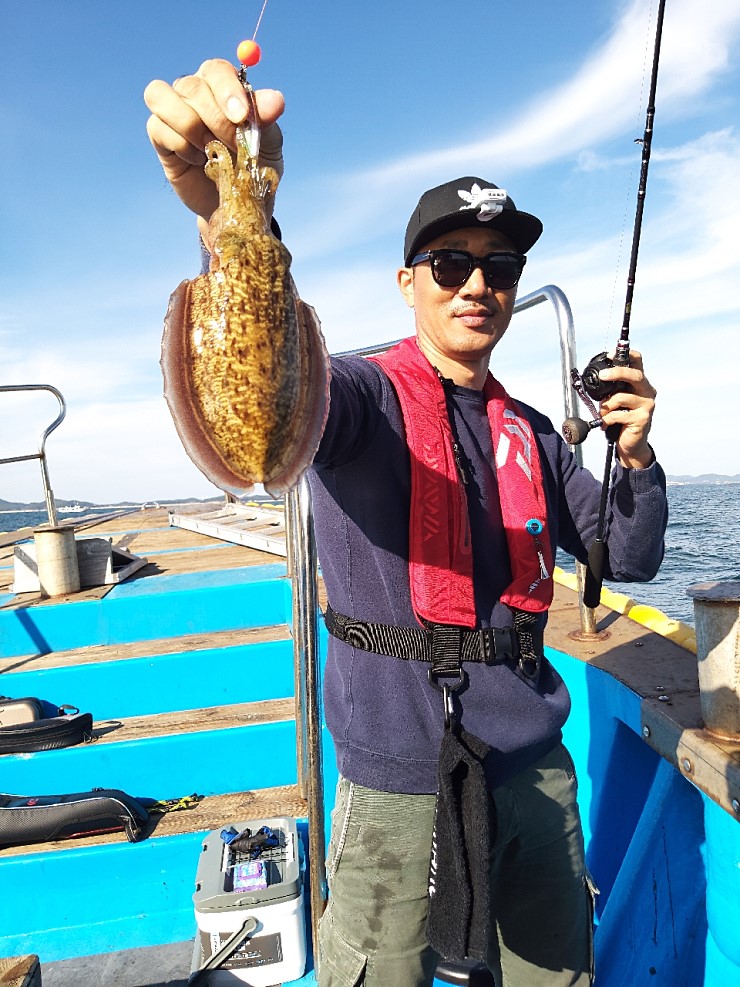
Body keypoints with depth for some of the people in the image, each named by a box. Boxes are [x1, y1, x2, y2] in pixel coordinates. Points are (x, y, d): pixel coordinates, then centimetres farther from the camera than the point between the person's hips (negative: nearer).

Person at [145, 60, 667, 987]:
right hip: (401, 778, -5)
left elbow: (630, 559, 11)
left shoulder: (531, 433, 8)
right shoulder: (366, 397, -9)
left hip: (534, 766, 6)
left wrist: (634, 456, -7)